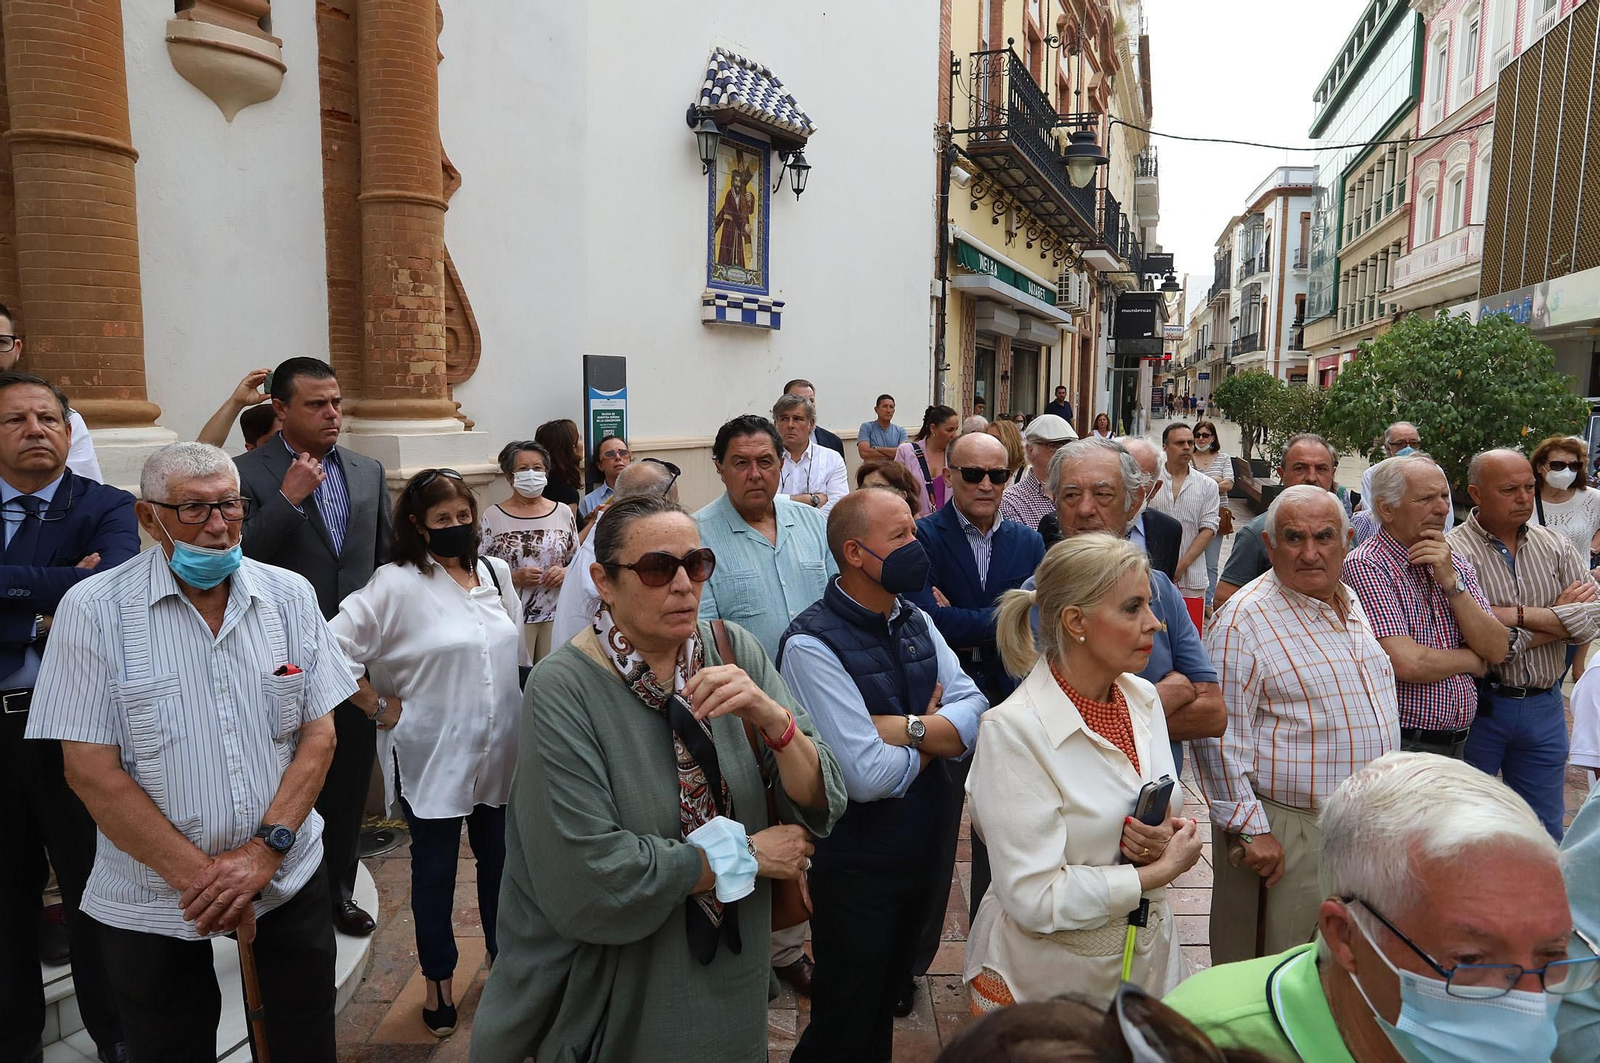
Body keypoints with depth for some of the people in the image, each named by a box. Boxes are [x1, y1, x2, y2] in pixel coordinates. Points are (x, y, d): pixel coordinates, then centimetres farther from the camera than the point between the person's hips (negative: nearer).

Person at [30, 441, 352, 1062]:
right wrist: (198, 874, -13)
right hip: (152, 901, -2)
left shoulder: (291, 596, -1)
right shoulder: (94, 610, -9)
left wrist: (263, 852, -12)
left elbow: (318, 734, -1)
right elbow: (92, 772, -11)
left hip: (287, 878, 2)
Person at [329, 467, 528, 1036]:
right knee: (435, 869, 13)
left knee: (500, 859, 17)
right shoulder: (396, 584, -13)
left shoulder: (496, 573, 4)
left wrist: (528, 722, 11)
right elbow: (334, 646, -18)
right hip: (432, 757, -4)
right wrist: (380, 706, -13)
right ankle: (438, 982, 33)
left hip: (501, 753, 4)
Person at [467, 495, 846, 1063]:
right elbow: (592, 875, -25)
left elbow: (821, 808, -12)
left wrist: (773, 717, -30)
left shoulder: (734, 650, -10)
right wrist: (745, 856, -17)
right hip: (622, 996, -4)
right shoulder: (562, 690, -21)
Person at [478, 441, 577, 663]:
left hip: (557, 614, 2)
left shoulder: (563, 512, 9)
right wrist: (514, 577, -14)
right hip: (513, 617, -2)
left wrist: (565, 572, -7)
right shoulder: (493, 517, 1)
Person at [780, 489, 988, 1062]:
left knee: (889, 997, 26)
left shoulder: (917, 623, 2)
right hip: (858, 869, -7)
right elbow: (868, 776, -28)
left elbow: (977, 715, -7)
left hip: (926, 852, 7)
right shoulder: (811, 645, -23)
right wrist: (936, 733, -11)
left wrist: (904, 727, -23)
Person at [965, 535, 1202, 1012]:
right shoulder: (1012, 731, -23)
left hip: (1148, 956, 6)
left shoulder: (1142, 698, -1)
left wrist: (1162, 841, -12)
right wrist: (1160, 870, -15)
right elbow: (1036, 898, -24)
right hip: (1048, 974, -6)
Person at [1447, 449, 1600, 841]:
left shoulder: (1557, 547, 5)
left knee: (1546, 832, 18)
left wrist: (1513, 614, -18)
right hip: (1478, 706, -5)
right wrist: (1556, 616, -11)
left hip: (1544, 707, 5)